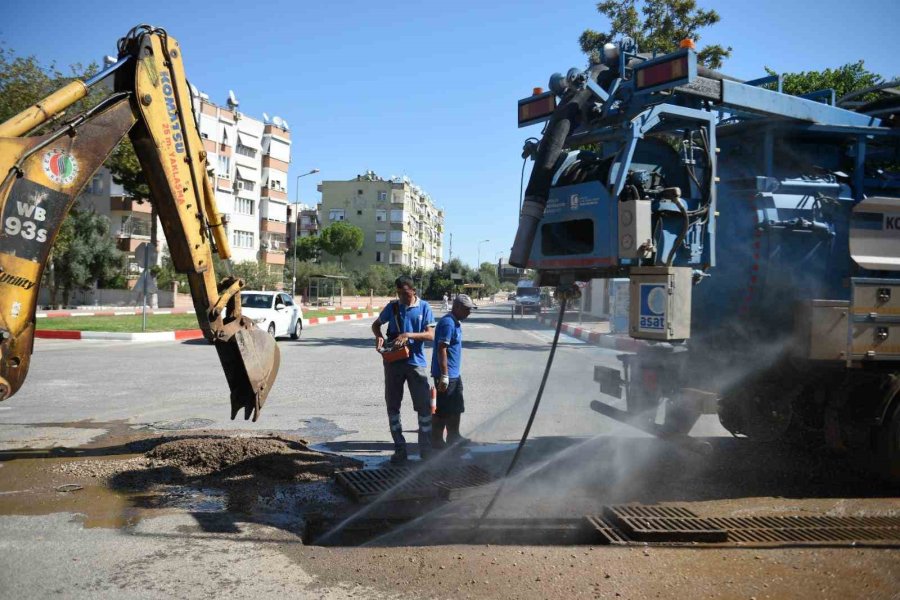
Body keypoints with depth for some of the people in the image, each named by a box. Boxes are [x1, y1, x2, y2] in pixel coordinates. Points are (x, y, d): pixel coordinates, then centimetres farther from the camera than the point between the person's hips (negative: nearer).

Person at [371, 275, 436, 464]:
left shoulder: (424, 307, -1)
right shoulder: (392, 306, 4)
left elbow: (430, 335, -8)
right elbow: (376, 324, 16)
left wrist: (408, 335, -21)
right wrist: (379, 336, -6)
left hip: (416, 362, -2)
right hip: (393, 362, 2)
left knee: (424, 406, -1)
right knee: (392, 406, 7)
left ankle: (426, 449, 13)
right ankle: (400, 448, 19)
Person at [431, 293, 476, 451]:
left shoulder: (456, 323, 14)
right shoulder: (447, 323, -17)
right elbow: (441, 349, -23)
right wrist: (444, 376, -25)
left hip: (454, 374, 10)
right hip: (446, 375, -10)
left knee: (457, 408, 17)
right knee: (443, 409, -2)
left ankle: (453, 438, 27)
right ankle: (436, 441, 8)